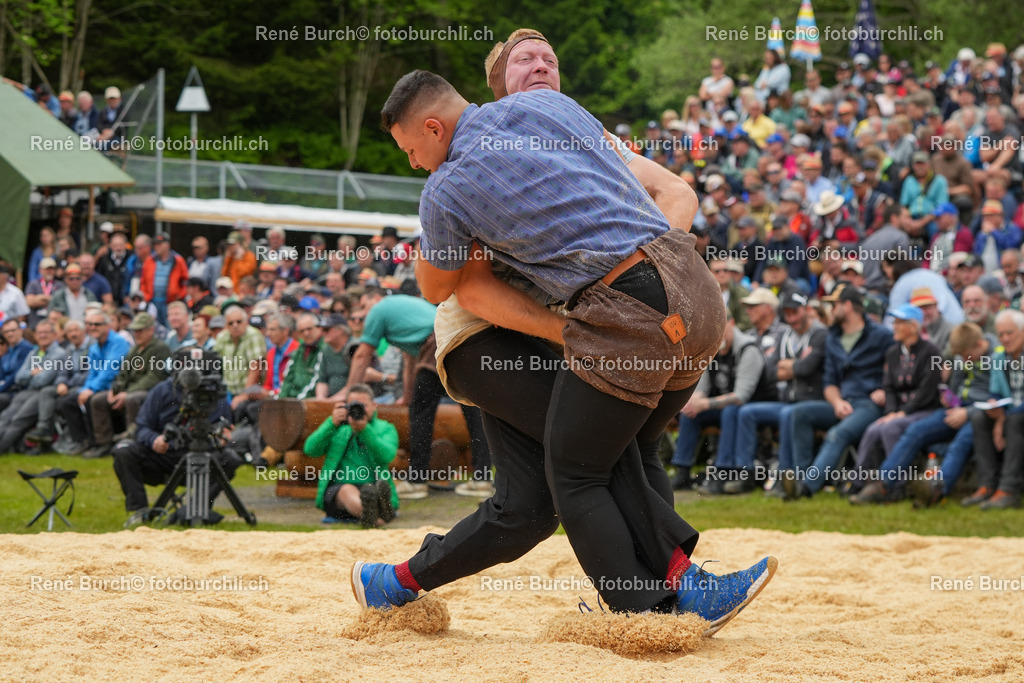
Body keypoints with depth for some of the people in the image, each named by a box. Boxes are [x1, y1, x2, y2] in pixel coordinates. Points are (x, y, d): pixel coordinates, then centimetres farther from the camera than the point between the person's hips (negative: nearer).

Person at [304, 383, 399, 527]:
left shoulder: (385, 429, 18)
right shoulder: (338, 429, 22)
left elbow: (387, 456, -5)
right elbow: (310, 450, 4)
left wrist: (364, 430, -16)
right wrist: (332, 423, -7)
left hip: (373, 485, 0)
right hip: (337, 488, 0)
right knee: (347, 491, -38)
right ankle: (377, 518, -73)